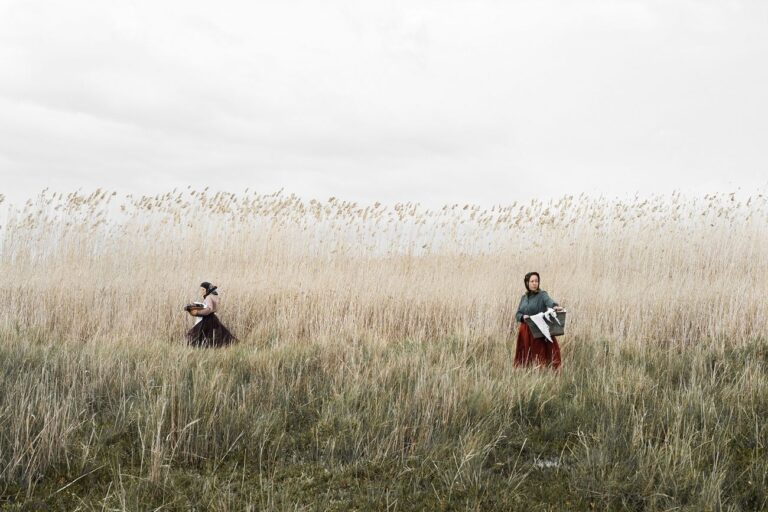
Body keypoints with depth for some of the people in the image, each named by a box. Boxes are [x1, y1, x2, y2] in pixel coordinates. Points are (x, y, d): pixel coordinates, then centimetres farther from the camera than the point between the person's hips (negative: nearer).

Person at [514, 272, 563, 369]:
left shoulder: (542, 295, -3)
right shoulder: (524, 297, 13)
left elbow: (549, 301, -25)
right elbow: (517, 314, 9)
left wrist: (555, 306, -47)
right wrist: (523, 317, -14)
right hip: (525, 332, 5)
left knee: (539, 357, -11)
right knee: (525, 357, 4)